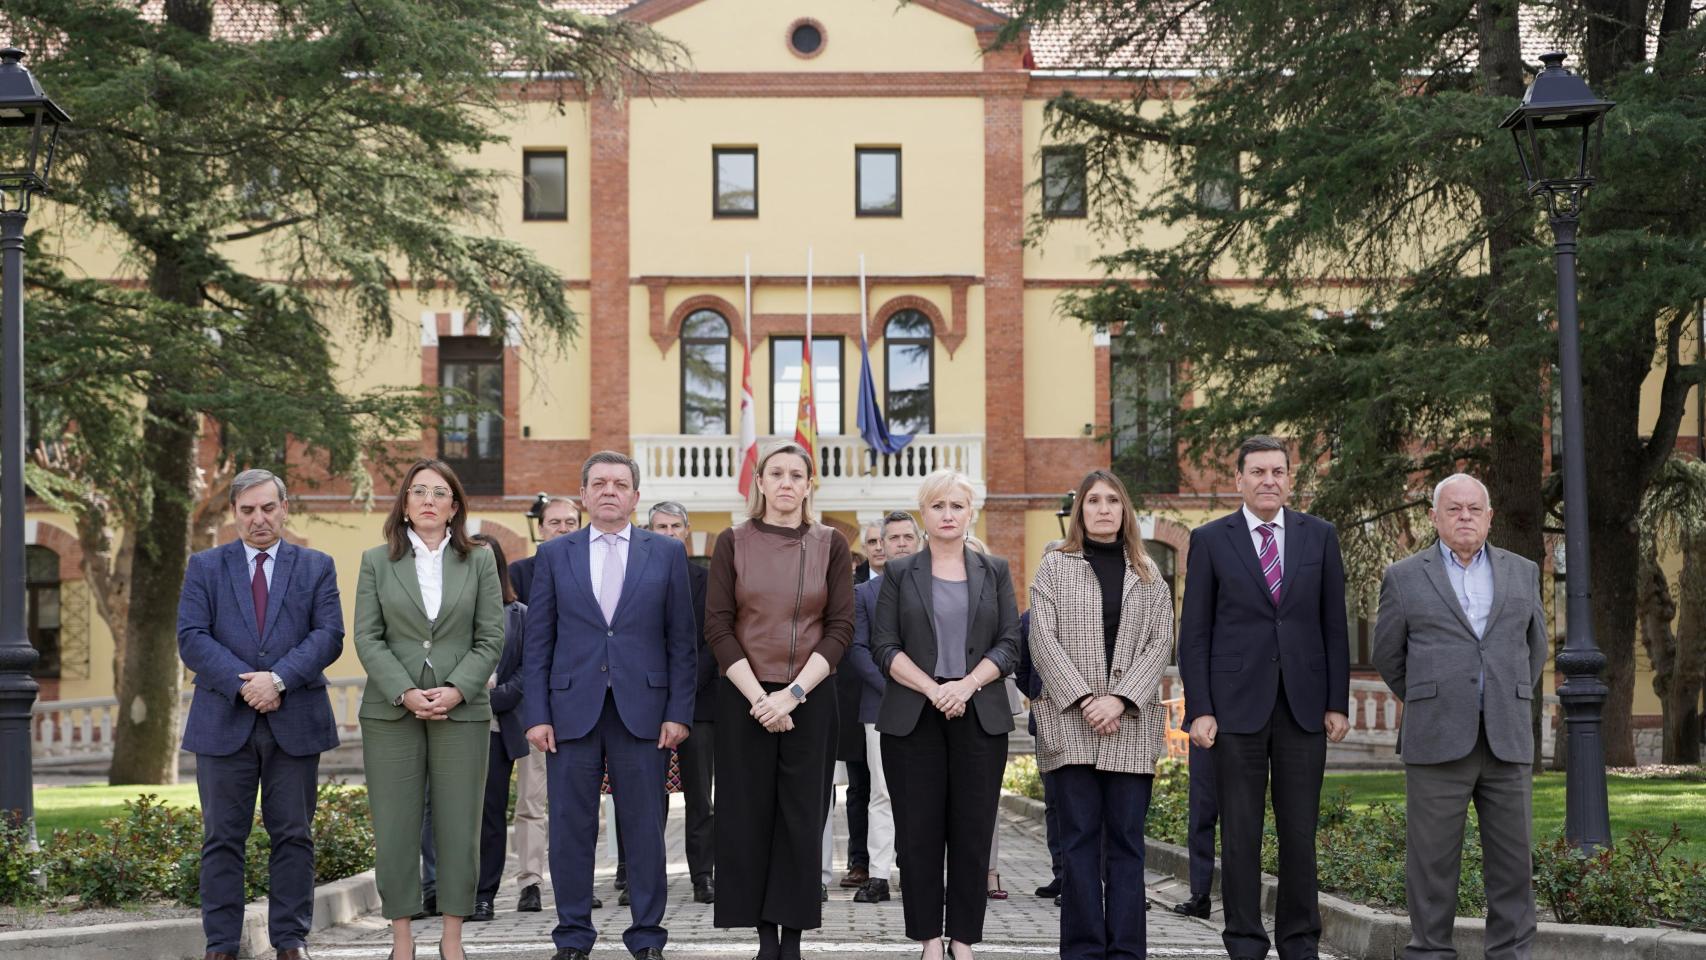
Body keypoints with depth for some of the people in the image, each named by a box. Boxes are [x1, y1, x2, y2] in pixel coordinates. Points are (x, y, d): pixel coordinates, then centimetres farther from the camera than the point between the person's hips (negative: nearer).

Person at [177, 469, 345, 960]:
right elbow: (191, 638, -2)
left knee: (293, 836, 4)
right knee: (223, 838, 2)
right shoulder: (205, 567, 8)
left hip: (295, 722, 0)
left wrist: (279, 679, -16)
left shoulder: (316, 567, 9)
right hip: (224, 722, 0)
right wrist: (242, 683, -15)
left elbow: (329, 635, -2)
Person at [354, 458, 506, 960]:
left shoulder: (479, 561, 8)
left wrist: (456, 690, -11)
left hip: (462, 709, 0)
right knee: (395, 827, 0)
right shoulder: (376, 561, 7)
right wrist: (405, 693, -12)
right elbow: (367, 638, 1)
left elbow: (491, 638, 3)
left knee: (459, 828, 0)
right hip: (391, 711, 0)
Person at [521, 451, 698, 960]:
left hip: (643, 710, 0)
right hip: (572, 711, 1)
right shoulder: (554, 555, 8)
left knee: (644, 828, 3)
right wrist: (536, 715, -2)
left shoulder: (667, 553, 7)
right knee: (571, 828, 3)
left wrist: (679, 711, -2)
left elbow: (682, 639, 5)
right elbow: (538, 642, 6)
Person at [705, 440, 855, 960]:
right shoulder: (733, 543, 3)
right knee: (749, 815, 1)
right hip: (744, 698, 0)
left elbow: (840, 628, -1)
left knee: (802, 816, 1)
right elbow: (718, 626, -2)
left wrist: (793, 693, -12)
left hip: (809, 698, 0)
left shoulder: (831, 546, 4)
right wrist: (757, 697, -11)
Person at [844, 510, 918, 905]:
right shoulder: (864, 593, 10)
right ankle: (878, 876, 1)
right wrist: (893, 685, -10)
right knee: (883, 794, -1)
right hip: (882, 706, 0)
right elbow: (857, 650, 1)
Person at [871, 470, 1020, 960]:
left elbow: (1009, 644, 4)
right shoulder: (899, 574, 8)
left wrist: (967, 684, -12)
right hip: (912, 718, -1)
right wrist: (932, 689, -13)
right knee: (919, 833, -1)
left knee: (973, 834, 0)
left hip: (980, 716, 1)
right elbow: (883, 646, 0)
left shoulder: (995, 572, 11)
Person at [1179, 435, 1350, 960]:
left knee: (1300, 832, 5)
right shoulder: (1210, 539, 2)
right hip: (1237, 705, -1)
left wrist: (1337, 702, 2)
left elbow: (1334, 624, 8)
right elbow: (1194, 633, 1)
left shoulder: (1319, 536, 8)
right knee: (1240, 833, 2)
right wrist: (1199, 710, -6)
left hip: (1303, 704, 2)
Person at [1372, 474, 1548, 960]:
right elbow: (1388, 657, 11)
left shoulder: (1521, 572, 10)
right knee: (1433, 859, 0)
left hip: (1505, 740, 2)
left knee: (1512, 857, 2)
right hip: (1437, 740, -2)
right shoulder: (1404, 578, 3)